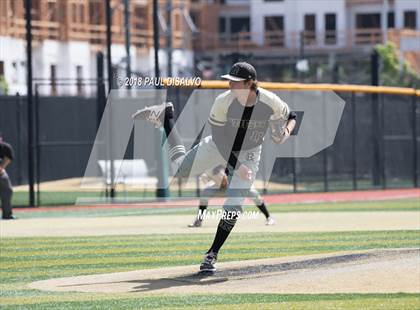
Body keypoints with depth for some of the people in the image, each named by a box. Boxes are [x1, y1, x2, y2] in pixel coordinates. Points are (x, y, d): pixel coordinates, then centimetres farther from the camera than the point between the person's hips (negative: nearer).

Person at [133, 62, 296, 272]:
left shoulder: (271, 102, -26)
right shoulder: (223, 102, -28)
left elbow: (291, 116, -6)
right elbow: (219, 141, -23)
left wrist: (287, 131, -28)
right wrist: (236, 167, -32)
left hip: (248, 154, 0)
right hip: (220, 147, 0)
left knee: (233, 207, -10)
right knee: (180, 168, 12)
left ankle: (212, 254, 4)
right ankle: (165, 115, 32)